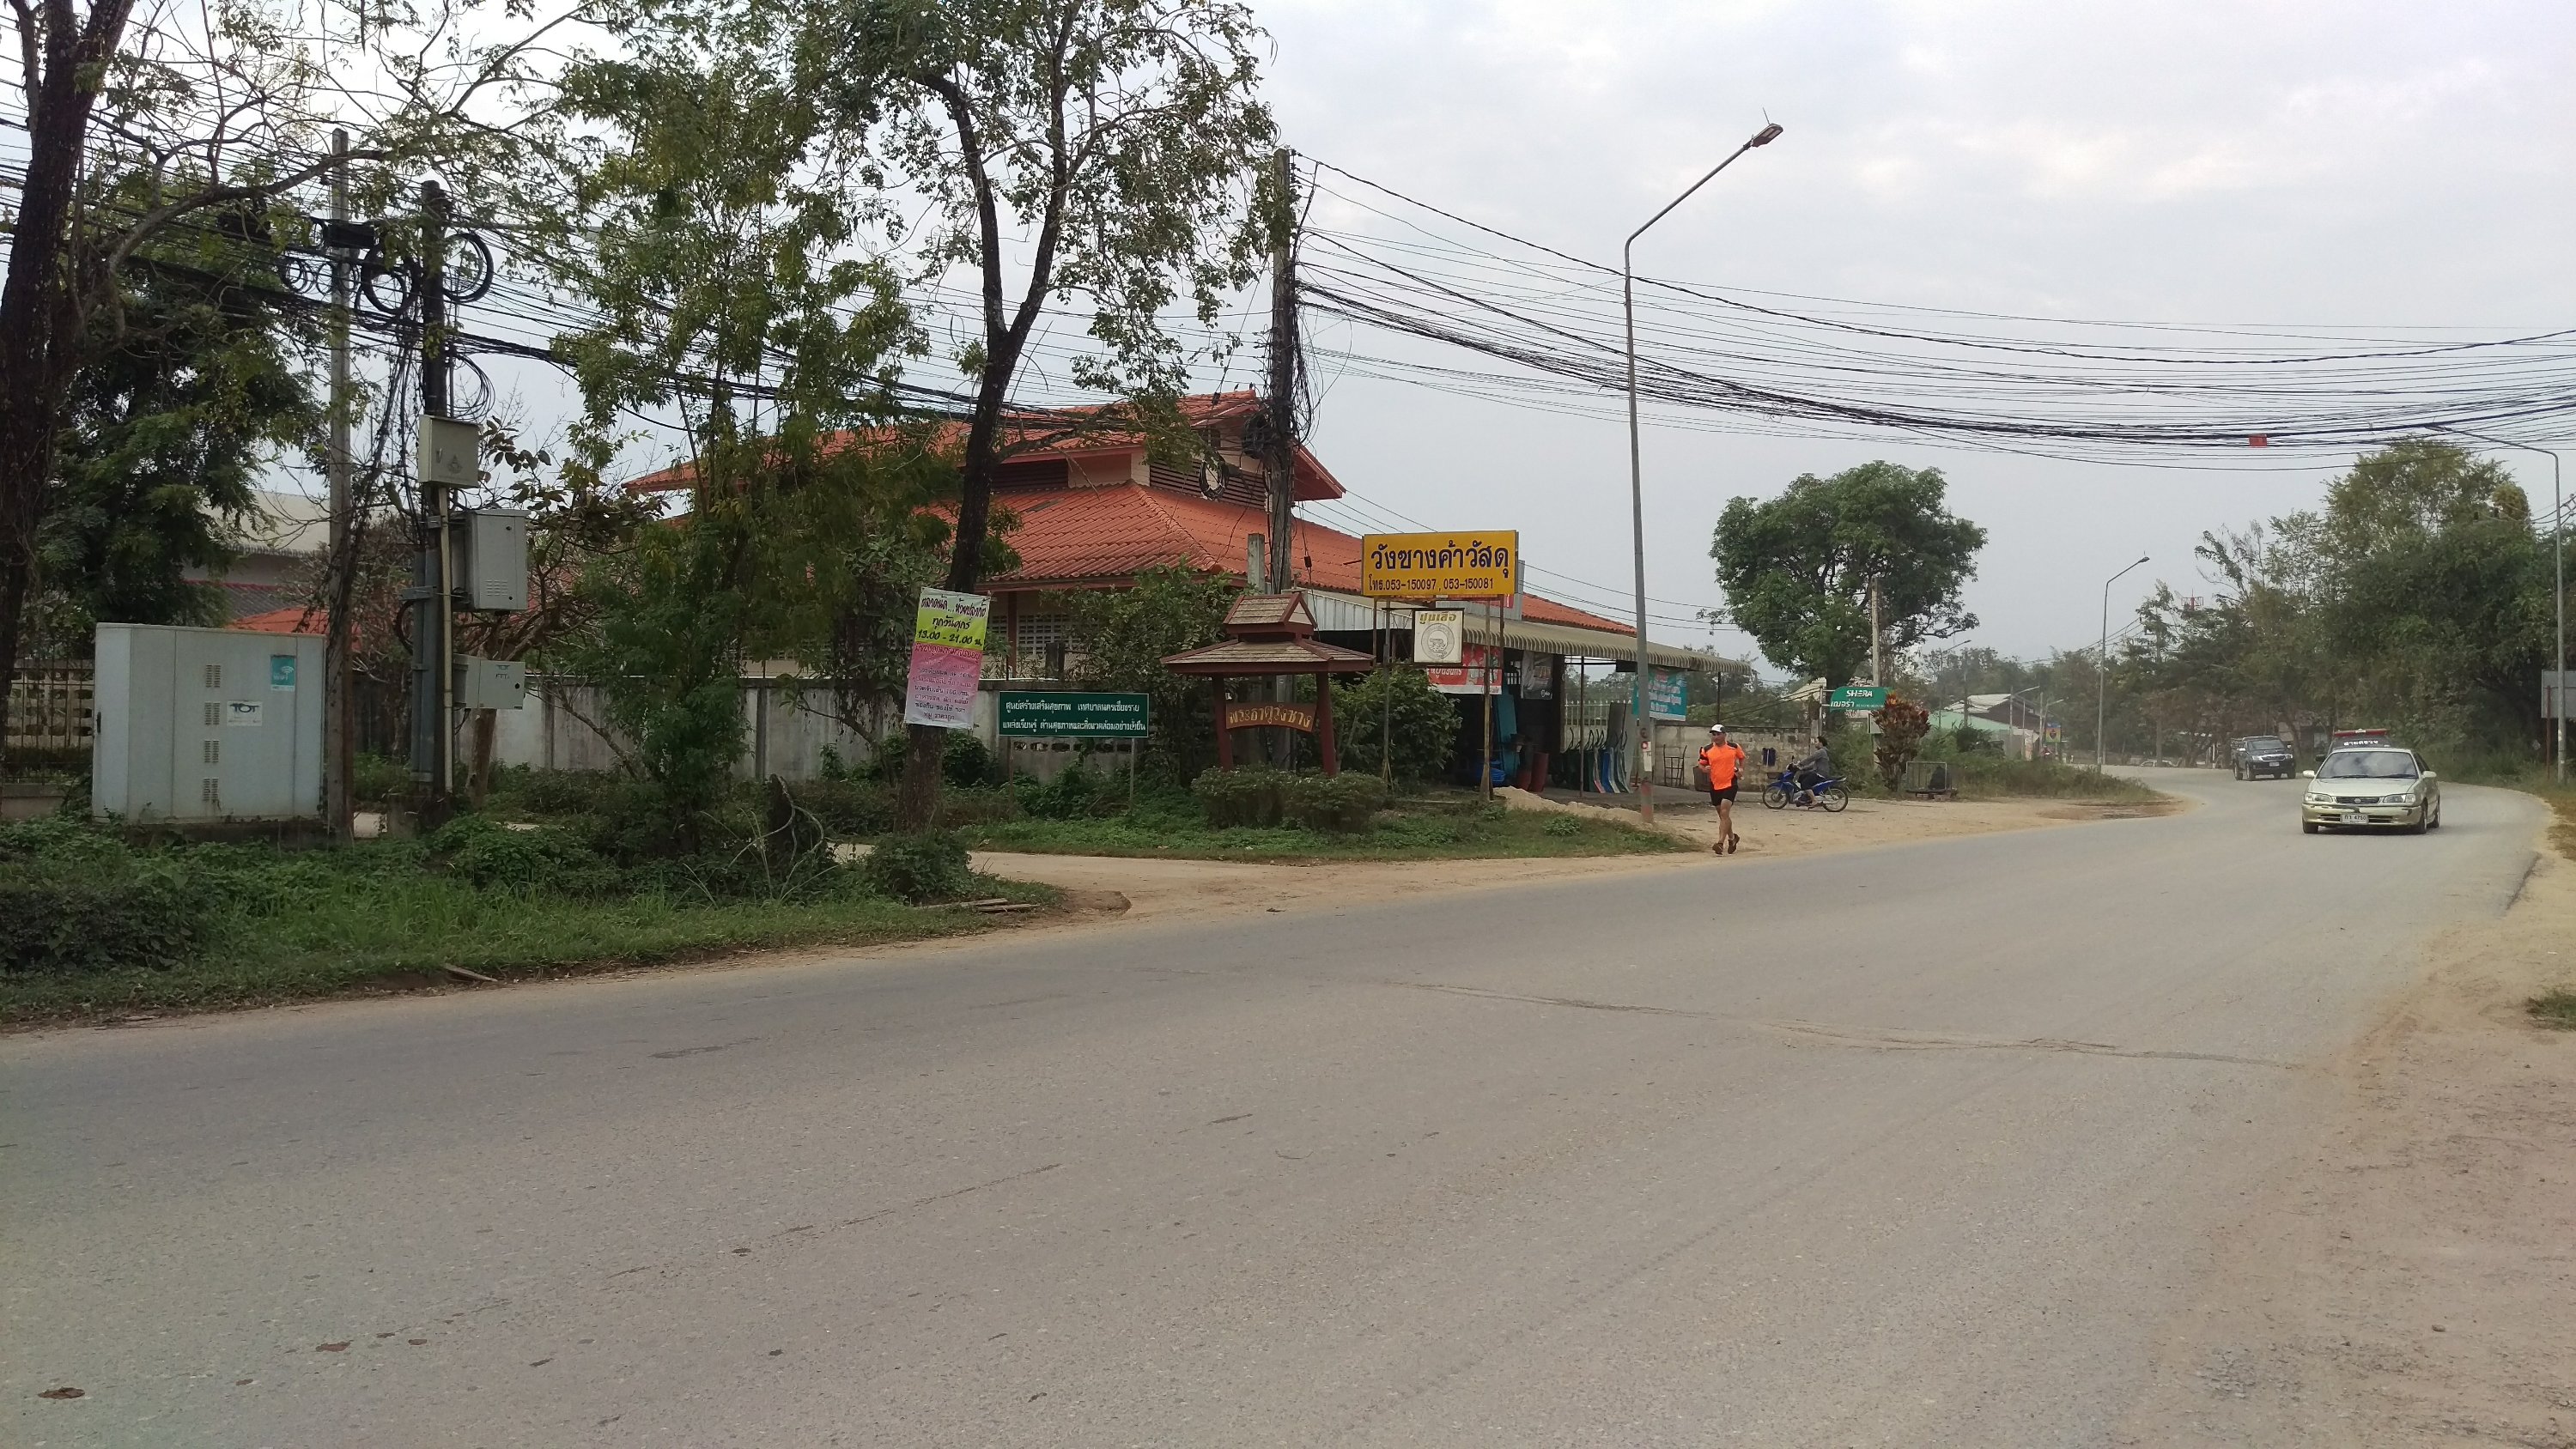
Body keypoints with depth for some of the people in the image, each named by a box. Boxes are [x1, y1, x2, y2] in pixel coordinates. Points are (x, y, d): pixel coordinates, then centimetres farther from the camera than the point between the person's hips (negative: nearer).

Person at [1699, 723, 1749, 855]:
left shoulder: (1734, 747, 0)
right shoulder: (1707, 750, 2)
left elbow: (1742, 757, 18)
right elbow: (1701, 764, 10)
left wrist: (1741, 769, 2)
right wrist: (1704, 768, -12)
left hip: (1730, 784, -4)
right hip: (1715, 786, 4)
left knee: (1724, 813, -16)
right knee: (1722, 815, 14)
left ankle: (1720, 843, -20)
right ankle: (1731, 838, 37)